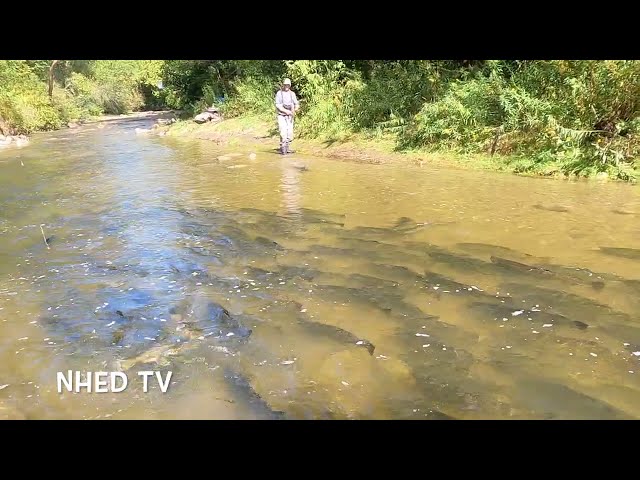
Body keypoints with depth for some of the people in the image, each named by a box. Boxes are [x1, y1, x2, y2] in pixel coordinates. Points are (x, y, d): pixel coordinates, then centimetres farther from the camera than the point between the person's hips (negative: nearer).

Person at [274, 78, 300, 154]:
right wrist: (286, 111, -22)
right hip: (281, 116, -4)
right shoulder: (279, 93, -4)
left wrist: (295, 109, -19)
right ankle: (282, 148, -6)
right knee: (283, 132, -15)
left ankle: (286, 147, 17)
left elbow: (296, 104, 4)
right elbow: (277, 105, -11)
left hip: (290, 116, 4)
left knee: (290, 132, 3)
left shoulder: (292, 94, 6)